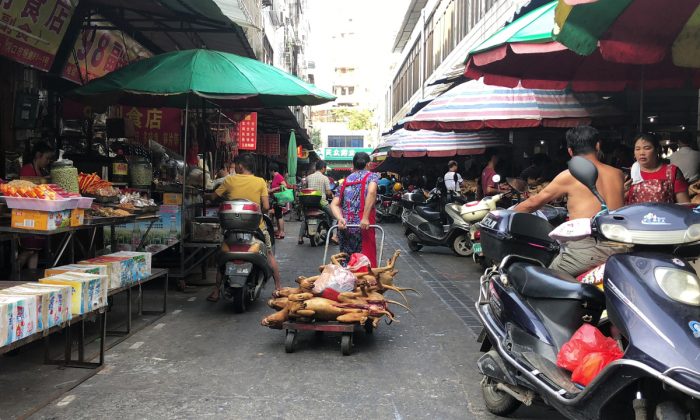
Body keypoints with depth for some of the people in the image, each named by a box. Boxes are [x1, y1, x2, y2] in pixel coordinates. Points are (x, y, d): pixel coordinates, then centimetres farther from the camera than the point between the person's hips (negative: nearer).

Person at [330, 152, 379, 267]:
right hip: (363, 226, -5)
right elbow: (371, 192, -18)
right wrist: (365, 218, -20)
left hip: (344, 226, 5)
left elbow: (334, 204, 7)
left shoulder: (346, 181, 19)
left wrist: (340, 219, -7)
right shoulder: (371, 176, 5)